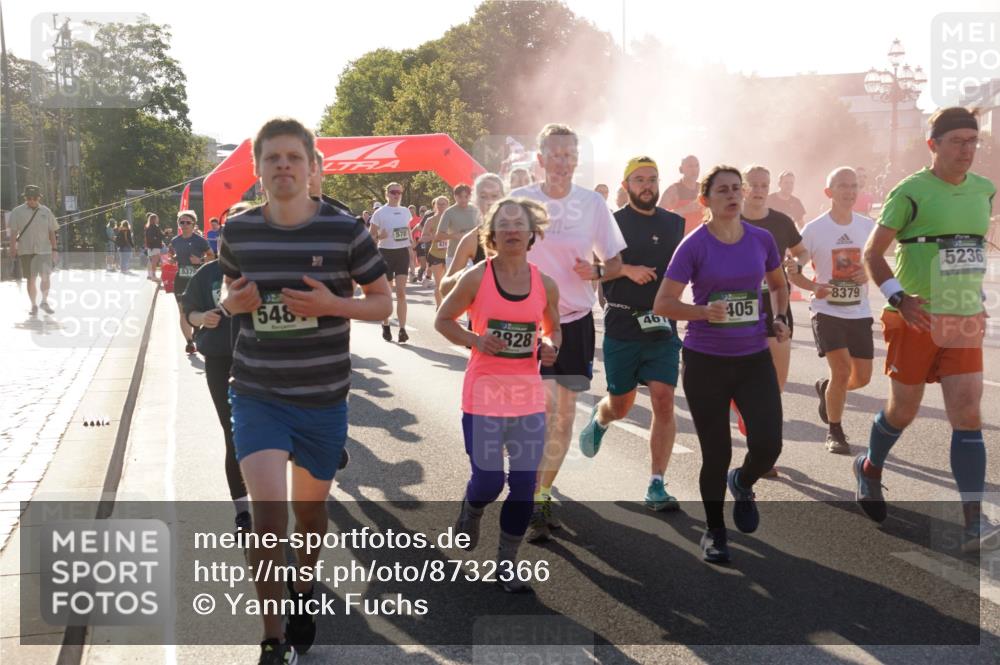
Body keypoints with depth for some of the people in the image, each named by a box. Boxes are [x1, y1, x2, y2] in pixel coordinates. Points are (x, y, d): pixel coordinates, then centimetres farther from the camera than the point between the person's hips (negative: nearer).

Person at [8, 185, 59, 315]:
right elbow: (13, 231, 1)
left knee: (45, 276, -11)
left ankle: (44, 302, 8)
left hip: (44, 250, 1)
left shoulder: (46, 211, 8)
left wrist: (54, 249, 7)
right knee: (31, 279, 4)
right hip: (25, 251, -1)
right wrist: (13, 247, -7)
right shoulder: (17, 212, 2)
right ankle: (33, 305, 16)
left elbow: (52, 232, 11)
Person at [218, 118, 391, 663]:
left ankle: (303, 592, 48)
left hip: (323, 399, 0)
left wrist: (333, 304, -19)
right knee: (268, 515, -14)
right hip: (257, 396, 0)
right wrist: (234, 303, -9)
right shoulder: (238, 231, -2)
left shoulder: (343, 230, -8)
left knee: (309, 511, 17)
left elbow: (383, 302, 0)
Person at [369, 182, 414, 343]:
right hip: (386, 252, -2)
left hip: (403, 252, 3)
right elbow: (371, 236, -1)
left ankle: (402, 329, -10)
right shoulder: (379, 213, -4)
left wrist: (411, 242, 11)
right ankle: (385, 326, 22)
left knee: (401, 292, -6)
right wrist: (380, 237, -22)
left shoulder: (405, 211, 8)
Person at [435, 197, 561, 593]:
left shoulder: (545, 285, 2)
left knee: (524, 486, 3)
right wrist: (475, 340, -15)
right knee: (488, 482, -2)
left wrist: (550, 347, -6)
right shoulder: (476, 278, -6)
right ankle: (470, 513, 36)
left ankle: (507, 564, 21)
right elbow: (443, 320, 3)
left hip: (529, 396, 3)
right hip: (484, 395, -3)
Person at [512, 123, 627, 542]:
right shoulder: (520, 201, -5)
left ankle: (542, 493, 27)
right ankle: (537, 505, -5)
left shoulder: (592, 203, 0)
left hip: (576, 319, 3)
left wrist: (596, 271, -15)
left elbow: (615, 263, 7)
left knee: (564, 414, 9)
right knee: (546, 405, -16)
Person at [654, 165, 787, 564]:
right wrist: (703, 311, -28)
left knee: (768, 444, -10)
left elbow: (778, 285, 21)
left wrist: (780, 318, 4)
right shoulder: (694, 245, -9)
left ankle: (742, 484, 27)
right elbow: (662, 304, -12)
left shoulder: (762, 240, 2)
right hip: (705, 362, -3)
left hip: (755, 358, 3)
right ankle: (714, 532, 26)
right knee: (717, 453, 3)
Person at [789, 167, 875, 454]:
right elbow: (791, 270, -3)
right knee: (842, 371, -14)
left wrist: (869, 273, -8)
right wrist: (814, 286, -21)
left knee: (862, 377, 7)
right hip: (827, 311, -4)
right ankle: (835, 432, 7)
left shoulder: (868, 226, 1)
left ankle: (826, 388, 41)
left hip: (859, 312, 4)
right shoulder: (814, 229, -9)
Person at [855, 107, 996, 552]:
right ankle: (870, 469, 38)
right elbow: (872, 253, -8)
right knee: (904, 411, 9)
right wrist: (900, 299, -19)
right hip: (916, 320, -4)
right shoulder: (910, 192, -9)